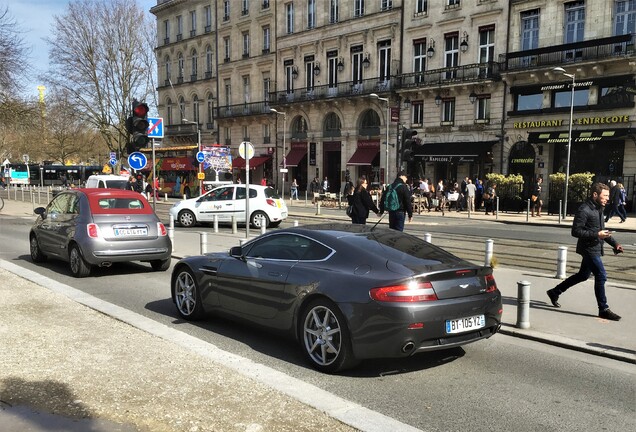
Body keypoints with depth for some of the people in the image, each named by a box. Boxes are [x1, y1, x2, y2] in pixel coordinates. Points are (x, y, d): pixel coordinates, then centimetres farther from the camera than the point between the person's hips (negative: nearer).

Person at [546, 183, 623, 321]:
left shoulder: (598, 209, 13)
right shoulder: (584, 210, -17)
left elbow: (601, 229, 21)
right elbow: (576, 231, -20)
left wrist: (614, 243, 11)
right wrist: (597, 234, -25)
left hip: (595, 249, 10)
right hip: (589, 249, -10)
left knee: (583, 275, 17)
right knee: (601, 276, -7)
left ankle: (554, 292, 29)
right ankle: (603, 309, 4)